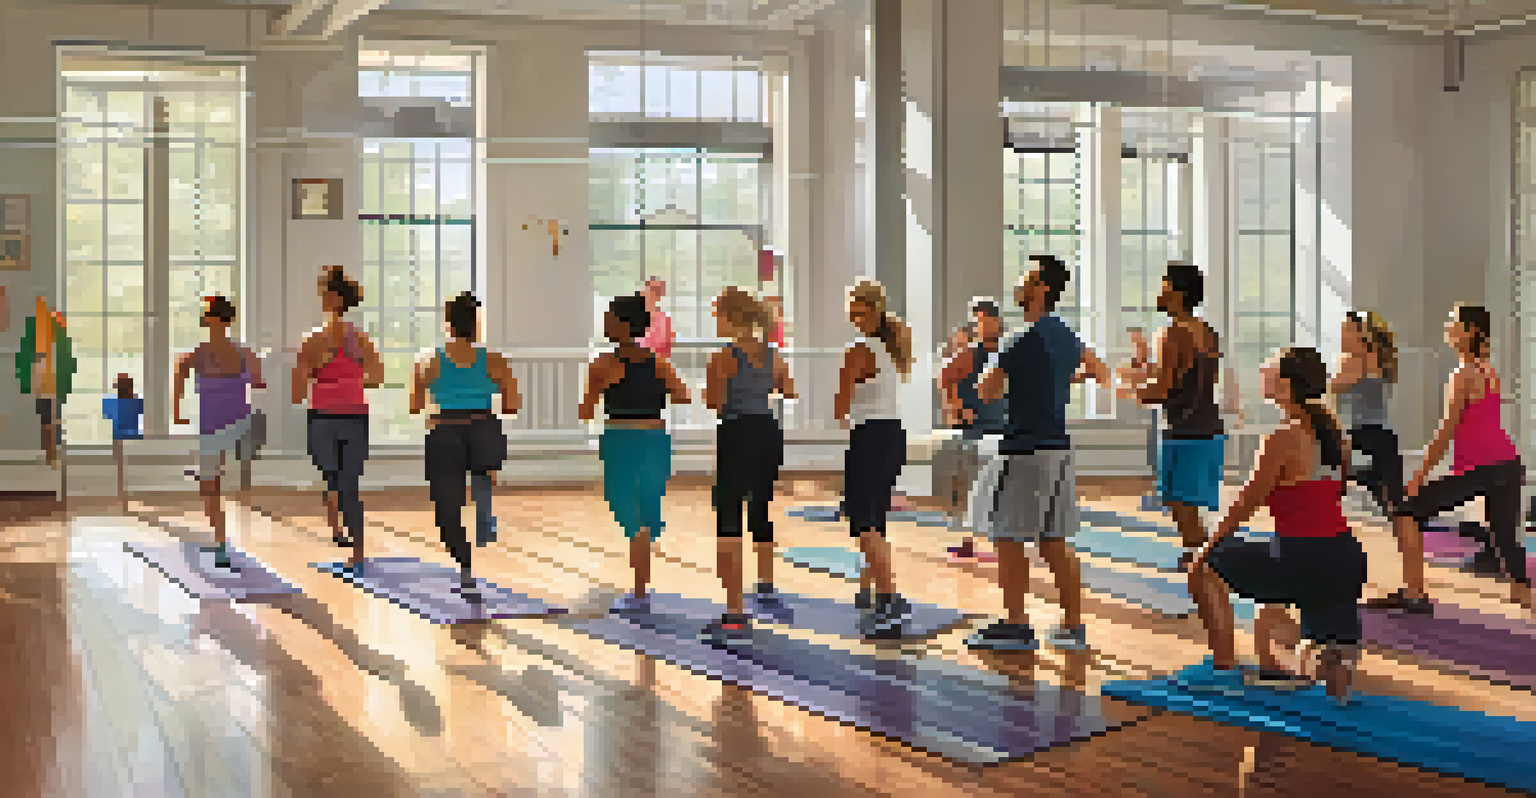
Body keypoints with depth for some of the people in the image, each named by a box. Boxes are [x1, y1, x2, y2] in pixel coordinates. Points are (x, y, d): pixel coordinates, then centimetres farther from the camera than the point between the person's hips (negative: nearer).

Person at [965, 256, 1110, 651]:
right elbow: (1101, 372, 28)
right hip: (1058, 445, 8)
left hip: (1026, 449, -8)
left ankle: (1015, 625, 3)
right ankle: (1073, 626, 12)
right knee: (1054, 541, 11)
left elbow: (988, 392, -12)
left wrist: (992, 372, 8)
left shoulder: (1025, 339, -15)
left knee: (1008, 537, 0)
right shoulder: (1065, 335, 12)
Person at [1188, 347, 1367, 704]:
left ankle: (1225, 665, 12)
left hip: (1305, 560, -7)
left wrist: (1207, 547, 7)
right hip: (1348, 558, 7)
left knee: (1204, 566, 11)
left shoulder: (1284, 439, -13)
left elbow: (1243, 507, -7)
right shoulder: (1333, 432, 11)